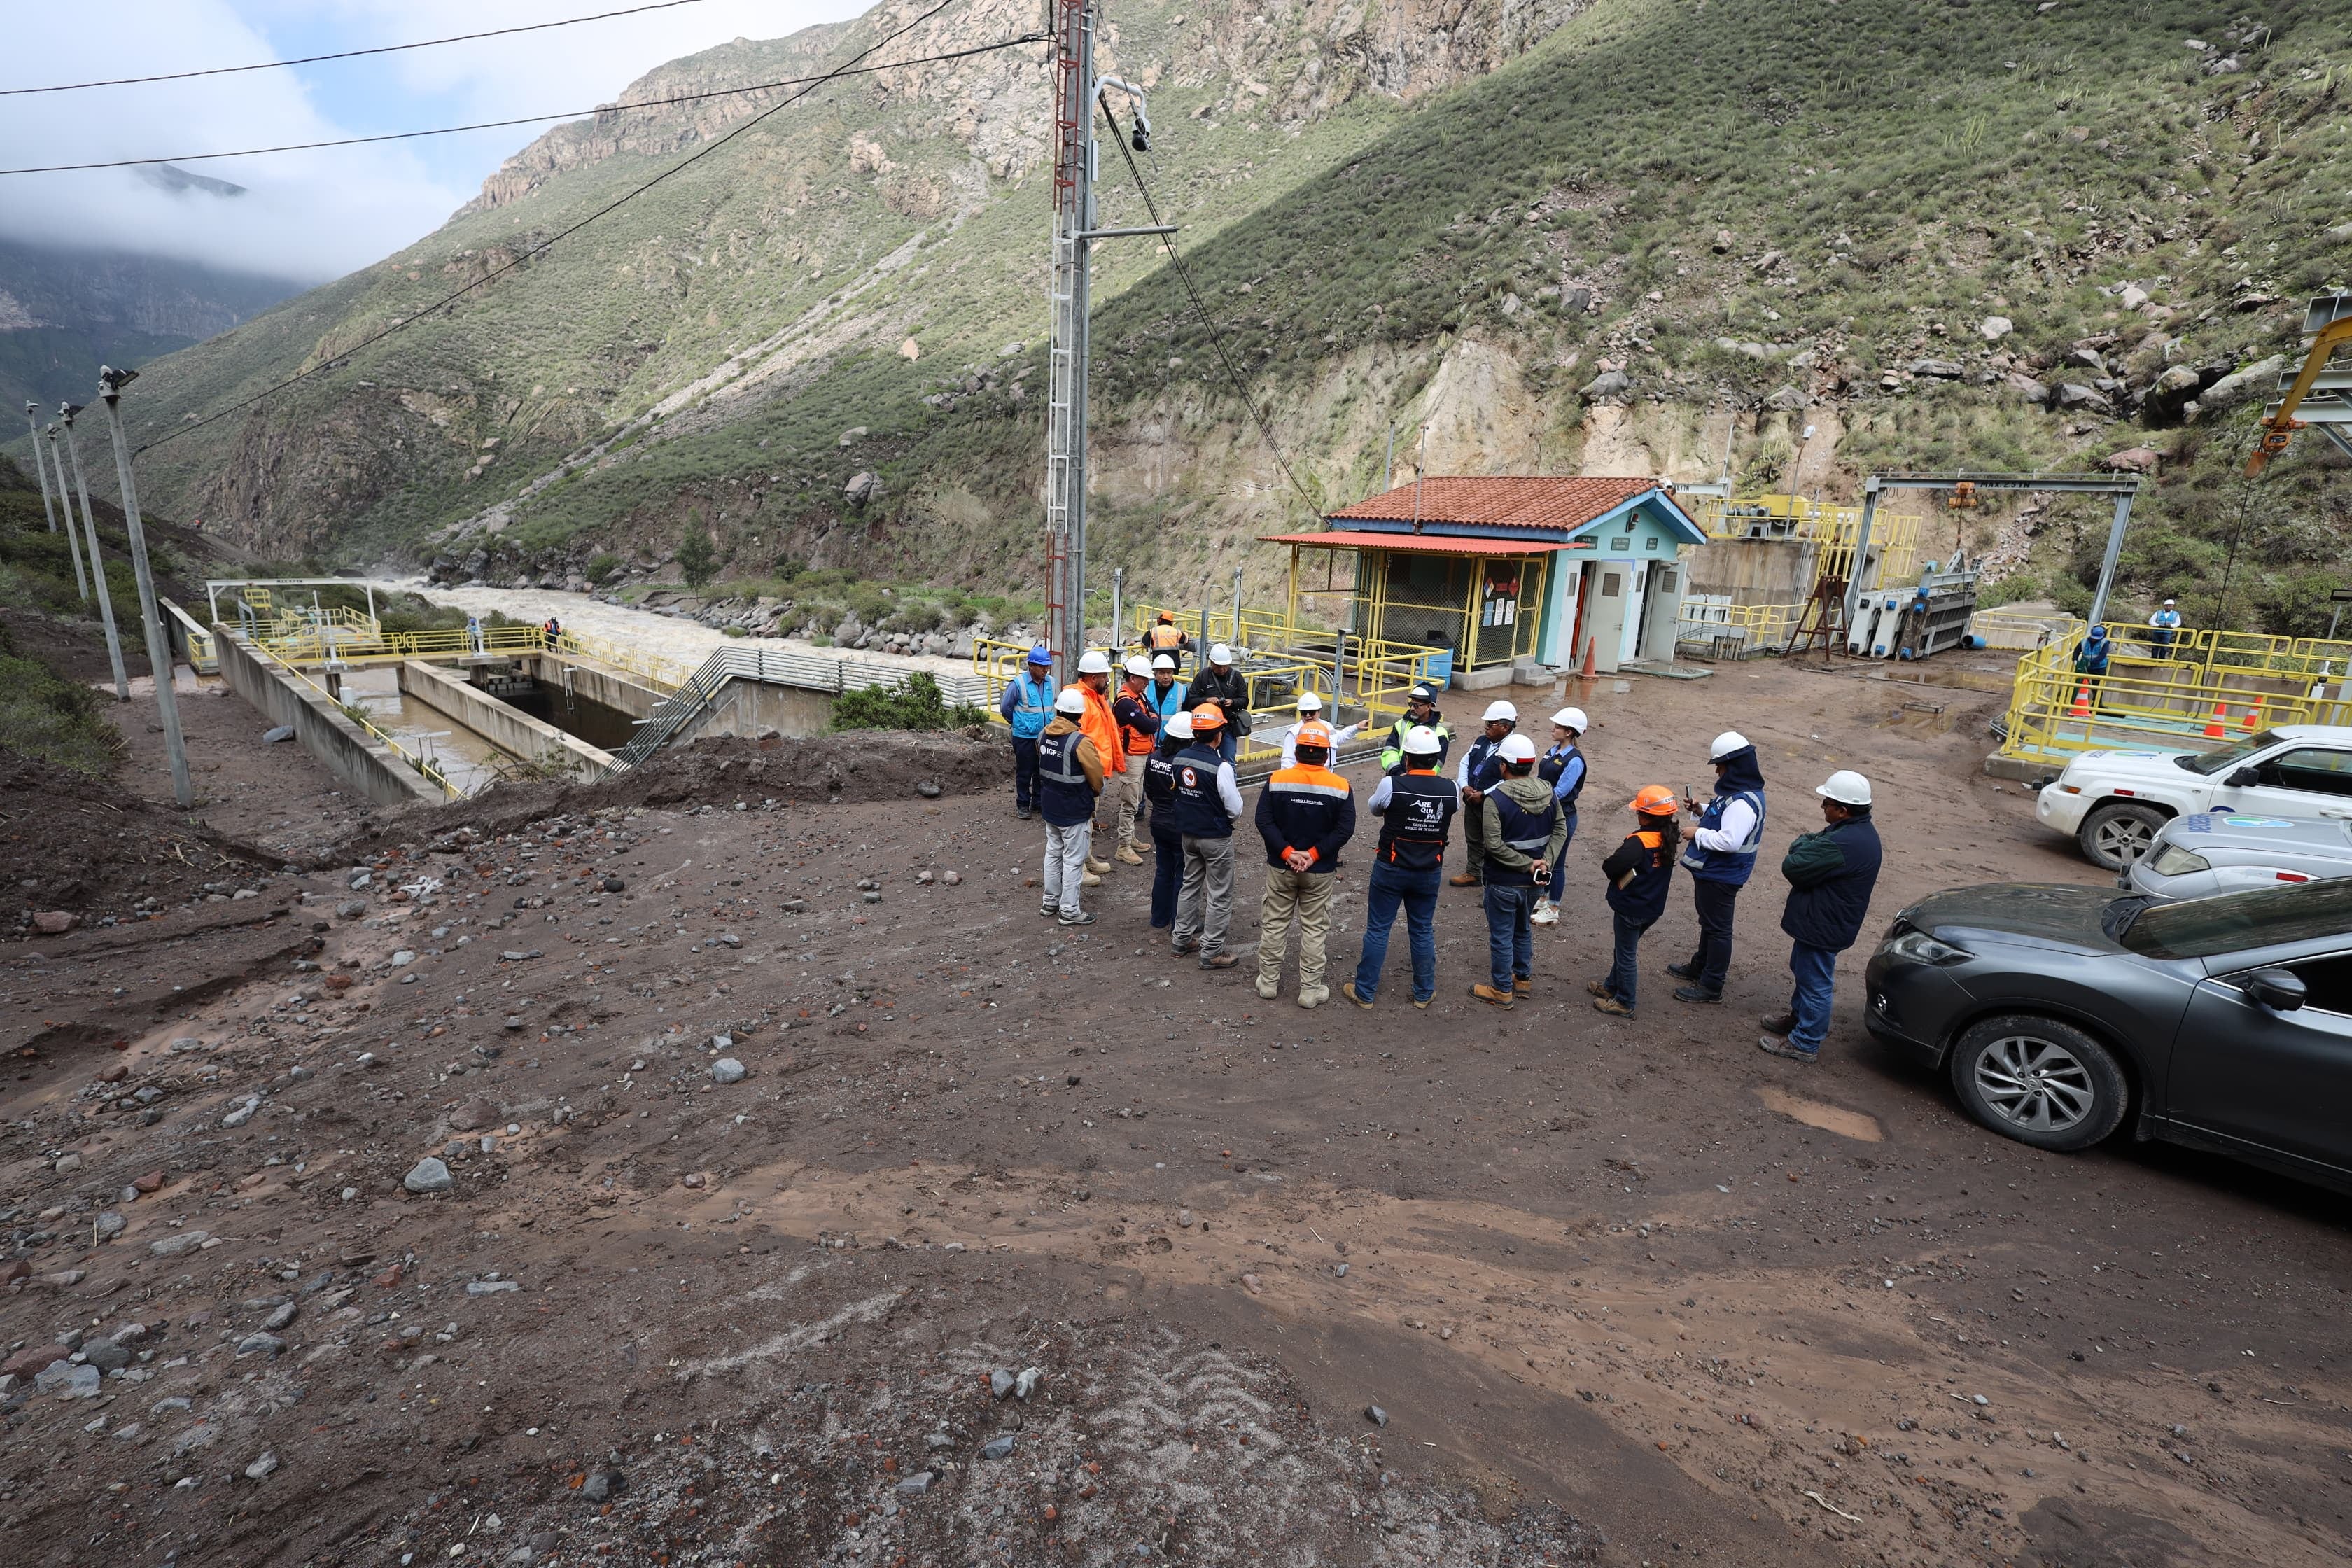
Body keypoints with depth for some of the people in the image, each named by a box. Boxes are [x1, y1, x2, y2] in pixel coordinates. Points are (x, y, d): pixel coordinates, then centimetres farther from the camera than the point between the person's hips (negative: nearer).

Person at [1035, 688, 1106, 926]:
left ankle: (1051, 901, 31)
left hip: (1050, 808, 7)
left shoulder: (1044, 736, -2)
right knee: (1073, 861, 3)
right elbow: (1096, 777, -13)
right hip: (1075, 811, -7)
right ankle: (1069, 911, 10)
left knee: (1053, 854, 19)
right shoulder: (1081, 742, -23)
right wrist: (1095, 792, 10)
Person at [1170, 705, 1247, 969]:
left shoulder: (1180, 758, -6)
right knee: (1219, 895, 6)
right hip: (1216, 837, -6)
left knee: (1191, 884, 22)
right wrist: (1230, 818, 4)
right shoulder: (1221, 766, -24)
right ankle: (1212, 952, 12)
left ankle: (1182, 937, 33)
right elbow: (1235, 809, -17)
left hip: (1188, 832, 7)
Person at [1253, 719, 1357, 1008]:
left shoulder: (1277, 780, -7)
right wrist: (1314, 854, -13)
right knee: (1314, 930, 9)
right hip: (1320, 871, -1)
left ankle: (1268, 982, 24)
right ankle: (1310, 990, 16)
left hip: (1280, 867, 1)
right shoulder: (1340, 787, -8)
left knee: (1274, 924, 13)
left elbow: (1264, 821, -12)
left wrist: (1287, 852, -13)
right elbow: (1345, 829, -13)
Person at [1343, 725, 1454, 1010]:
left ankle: (1365, 992, 18)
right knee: (1423, 931, 17)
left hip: (1391, 869, -3)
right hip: (1429, 872, 3)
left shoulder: (1391, 785, -19)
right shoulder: (1451, 790, -10)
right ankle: (1424, 993, 29)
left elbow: (1375, 808, 1)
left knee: (1377, 929, 9)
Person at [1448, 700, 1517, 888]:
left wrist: (1483, 794, -23)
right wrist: (1465, 786, -4)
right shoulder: (1481, 741, 6)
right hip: (1471, 802, 8)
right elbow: (1465, 763, 13)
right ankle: (1473, 874, 36)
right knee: (1473, 839, 21)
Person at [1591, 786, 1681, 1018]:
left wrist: (1610, 867, -8)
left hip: (1631, 909, -8)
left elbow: (1610, 866, -29)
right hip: (1653, 907, 8)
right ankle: (1612, 987, 40)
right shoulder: (1669, 838, -3)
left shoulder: (1639, 841, -28)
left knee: (1626, 955, 8)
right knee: (1625, 949, 24)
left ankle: (1624, 1003, 21)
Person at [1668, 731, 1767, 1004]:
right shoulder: (1738, 791, 6)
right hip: (1712, 870, 11)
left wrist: (1698, 833, -22)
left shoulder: (1743, 803, -27)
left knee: (1717, 928, 1)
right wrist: (1701, 809, 6)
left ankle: (1711, 986, 12)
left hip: (1721, 876, -11)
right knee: (1708, 922, 24)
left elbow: (1729, 840, -35)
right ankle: (1699, 967, 41)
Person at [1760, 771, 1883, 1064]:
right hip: (1824, 920, 11)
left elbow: (1793, 868, -26)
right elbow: (1820, 852, 11)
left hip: (1823, 927, -11)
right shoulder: (1861, 831, 2)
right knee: (1803, 970, 27)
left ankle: (1804, 1044, 16)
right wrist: (1810, 842, -10)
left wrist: (1802, 842, -9)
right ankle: (1798, 1016, 45)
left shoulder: (1842, 844, -33)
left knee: (1815, 983, 3)